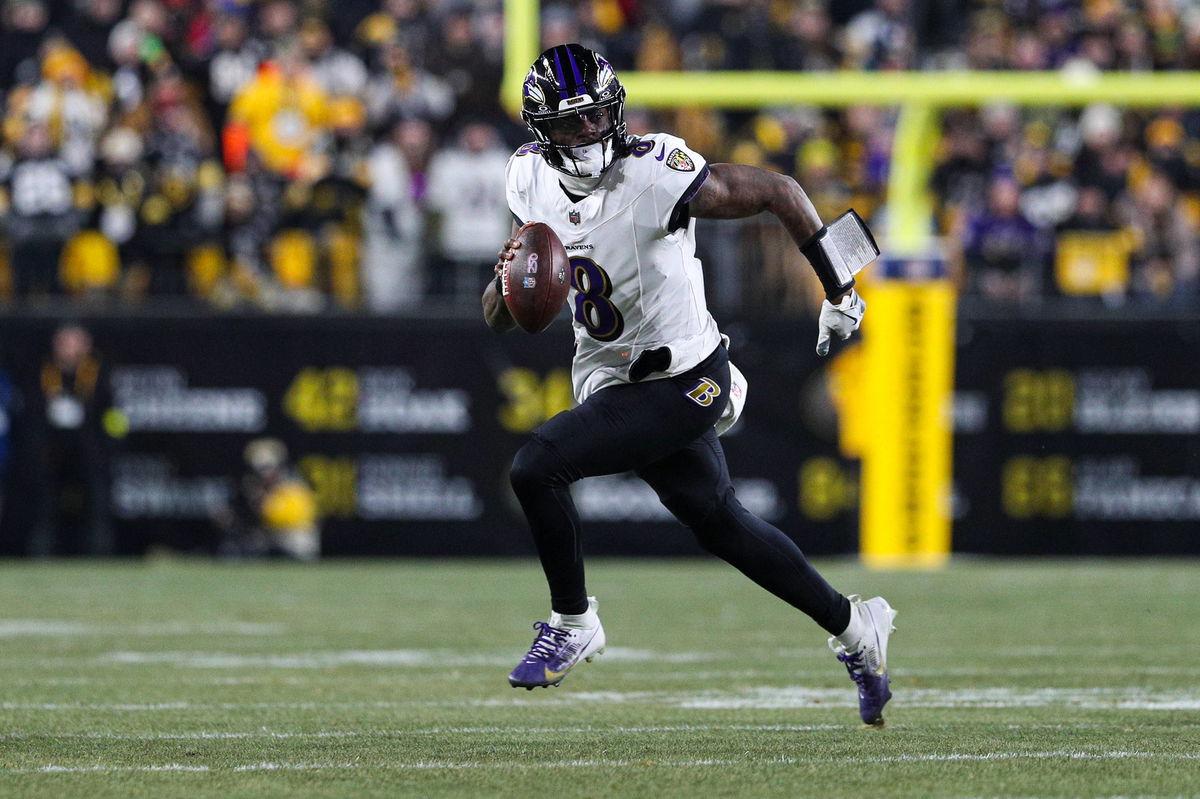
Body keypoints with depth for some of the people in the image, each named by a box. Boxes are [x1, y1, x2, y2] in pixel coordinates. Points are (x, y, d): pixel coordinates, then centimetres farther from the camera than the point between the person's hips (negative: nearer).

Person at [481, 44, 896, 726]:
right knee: (719, 521, 19)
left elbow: (778, 192, -15)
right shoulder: (533, 180, -3)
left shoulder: (655, 176, -25)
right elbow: (499, 318, 7)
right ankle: (854, 629, 35)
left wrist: (838, 290, -8)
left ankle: (572, 623, 1)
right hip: (608, 378, 8)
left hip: (680, 383, -8)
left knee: (537, 467, -20)